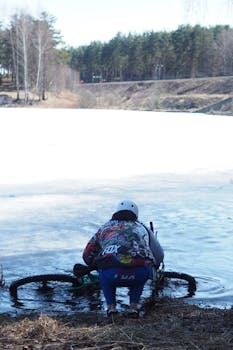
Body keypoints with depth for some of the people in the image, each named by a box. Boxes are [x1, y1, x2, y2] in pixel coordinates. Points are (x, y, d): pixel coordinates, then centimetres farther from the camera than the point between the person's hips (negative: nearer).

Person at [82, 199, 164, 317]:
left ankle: (111, 306, 23)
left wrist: (98, 265, 55)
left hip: (112, 275, -1)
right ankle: (134, 306, 24)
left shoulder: (105, 228, 29)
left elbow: (87, 256, 34)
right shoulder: (142, 228, 30)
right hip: (140, 275, 1)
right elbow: (159, 256, 28)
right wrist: (152, 264, 52)